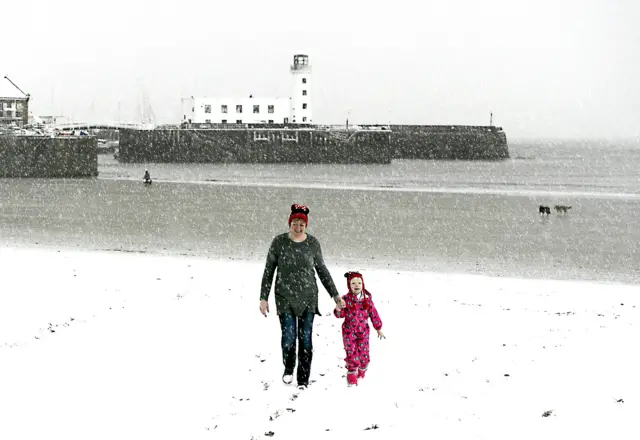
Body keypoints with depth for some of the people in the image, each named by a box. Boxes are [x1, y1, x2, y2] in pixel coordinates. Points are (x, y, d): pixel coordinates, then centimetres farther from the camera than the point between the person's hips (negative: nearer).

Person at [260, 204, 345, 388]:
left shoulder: (313, 243, -2)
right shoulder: (279, 242, -7)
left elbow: (321, 269, 9)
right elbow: (269, 271, 0)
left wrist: (335, 294, 8)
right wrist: (264, 297, -1)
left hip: (308, 298, 1)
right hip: (285, 298, -1)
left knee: (305, 340, 0)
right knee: (288, 338, -9)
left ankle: (303, 381, 14)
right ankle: (288, 369, 22)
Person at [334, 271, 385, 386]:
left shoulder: (367, 299, -2)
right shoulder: (346, 299, -8)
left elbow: (373, 314, 5)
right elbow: (341, 314, -6)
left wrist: (378, 328, 8)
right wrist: (338, 310, -30)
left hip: (363, 331, 2)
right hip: (349, 331, -2)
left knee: (364, 353, 4)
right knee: (351, 352, -6)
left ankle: (361, 373, 28)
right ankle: (352, 374, 9)